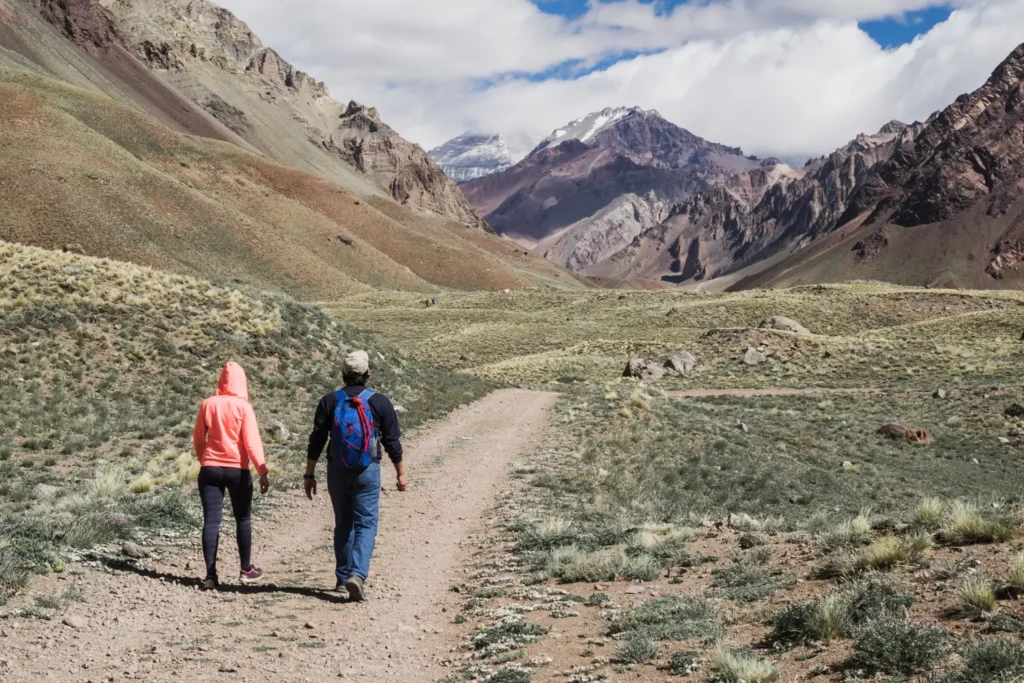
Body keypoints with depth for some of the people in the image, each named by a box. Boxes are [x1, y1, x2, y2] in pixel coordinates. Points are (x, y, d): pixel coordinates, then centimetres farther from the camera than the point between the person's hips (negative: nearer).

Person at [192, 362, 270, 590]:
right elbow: (252, 441, -12)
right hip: (237, 470, -2)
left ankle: (211, 574, -2)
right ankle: (246, 569, 18)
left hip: (210, 469, 2)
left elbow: (198, 438, 10)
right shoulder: (243, 407, -7)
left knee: (211, 520, 2)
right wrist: (262, 471, -11)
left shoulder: (208, 404, 2)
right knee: (243, 519, 12)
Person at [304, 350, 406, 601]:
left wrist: (310, 474, 7)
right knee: (366, 524, 1)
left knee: (343, 524, 14)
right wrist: (401, 474, 10)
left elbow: (316, 441, 0)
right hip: (368, 472, -2)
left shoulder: (330, 402, 0)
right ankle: (357, 574, -18)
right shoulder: (380, 402, -3)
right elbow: (392, 442, 0)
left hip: (337, 471, 2)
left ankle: (343, 578, 20)